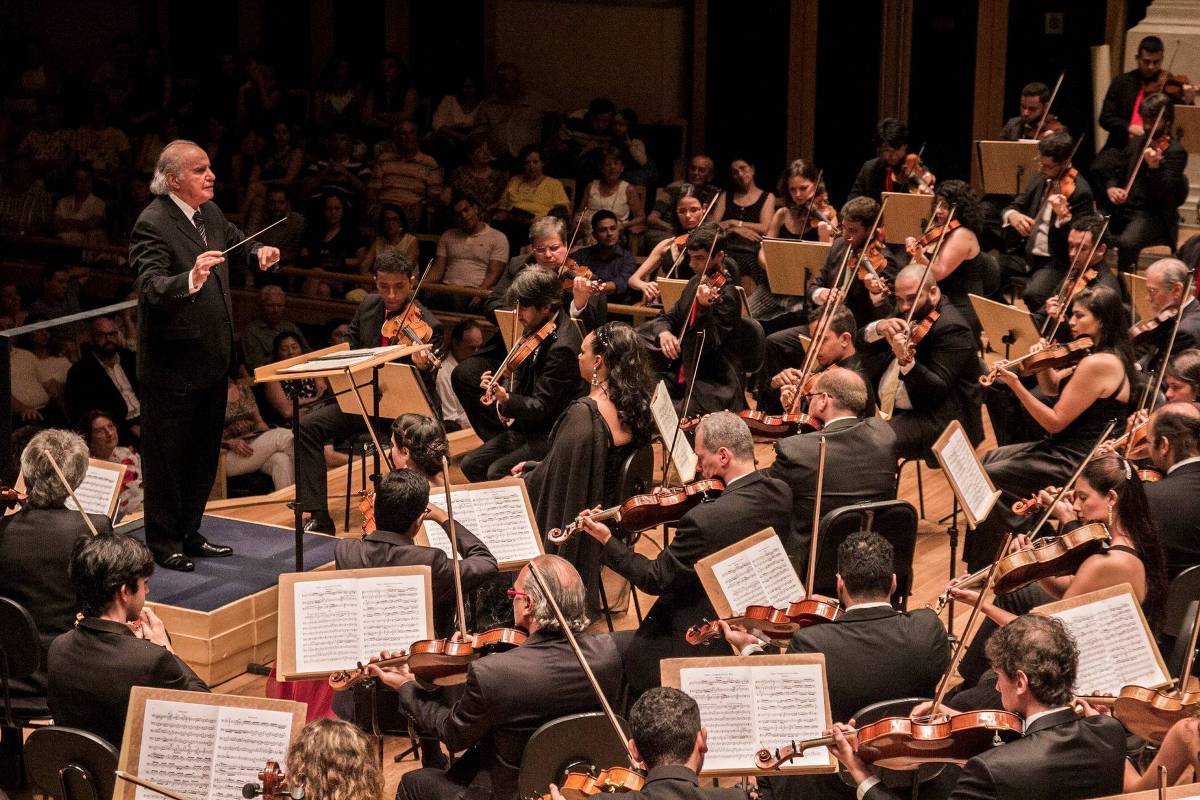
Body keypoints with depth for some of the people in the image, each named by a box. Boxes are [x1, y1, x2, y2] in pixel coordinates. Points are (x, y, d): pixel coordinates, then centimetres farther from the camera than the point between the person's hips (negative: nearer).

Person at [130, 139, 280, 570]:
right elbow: (152, 288, -32)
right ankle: (163, 542, 17)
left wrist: (258, 252, 5)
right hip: (173, 362, -9)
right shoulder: (153, 224, -21)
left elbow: (235, 241, 26)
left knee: (203, 453, 19)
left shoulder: (209, 213, 5)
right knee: (167, 456, 4)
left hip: (212, 357, 9)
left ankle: (189, 534, 33)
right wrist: (191, 280, -50)